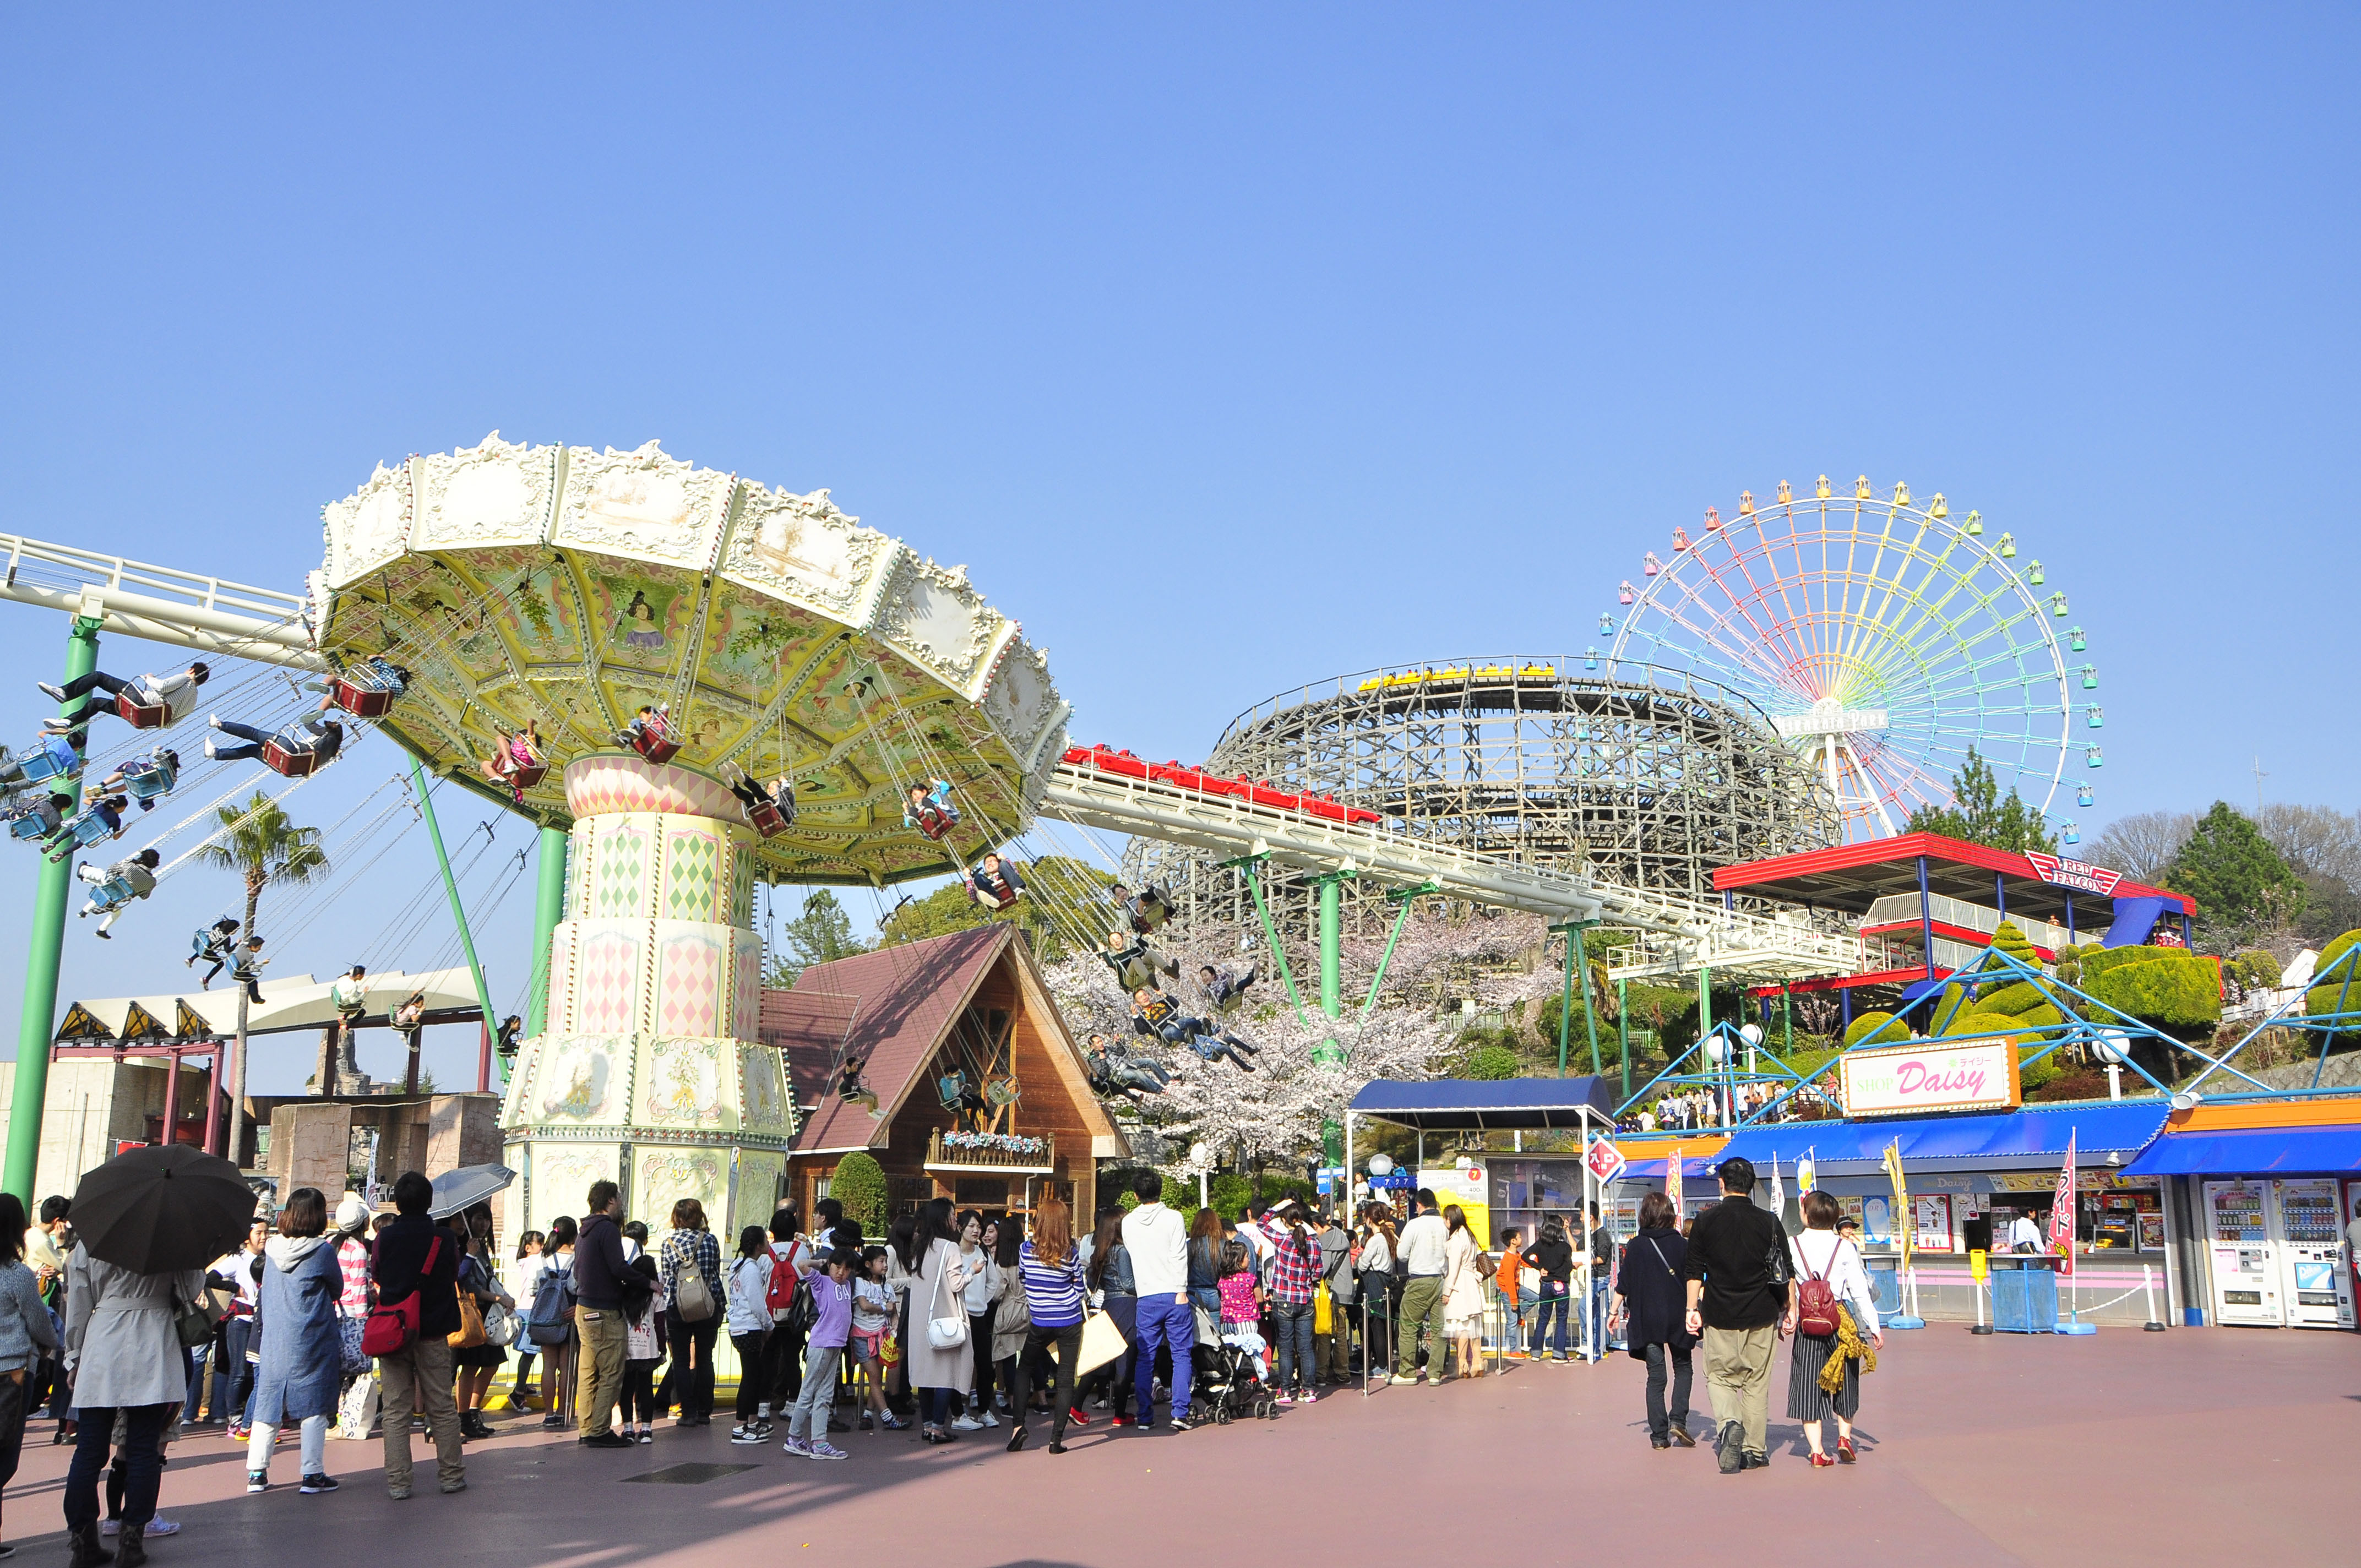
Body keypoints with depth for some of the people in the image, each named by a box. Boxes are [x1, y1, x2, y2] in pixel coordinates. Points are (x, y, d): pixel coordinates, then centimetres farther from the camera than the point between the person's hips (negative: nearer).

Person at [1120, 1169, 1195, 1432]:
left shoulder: (1128, 1222, 5)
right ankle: (1180, 1413, -3)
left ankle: (1145, 1417, 7)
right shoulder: (1173, 1217, -5)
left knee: (1145, 1358, 8)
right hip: (1174, 1295, -2)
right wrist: (1181, 1291, -9)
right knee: (1181, 1355, 4)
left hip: (1146, 1299, 2)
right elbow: (1179, 1257, -11)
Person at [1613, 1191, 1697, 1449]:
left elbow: (1623, 1284, 1)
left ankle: (1659, 1435, 4)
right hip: (1677, 1318, 0)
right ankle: (1678, 1419, 0)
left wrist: (1616, 1311, 12)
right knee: (1683, 1367, 18)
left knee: (1656, 1376, 6)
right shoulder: (1681, 1244, -3)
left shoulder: (1635, 1246, -3)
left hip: (1646, 1320, 0)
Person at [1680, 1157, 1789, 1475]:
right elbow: (1784, 1273, 4)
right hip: (1761, 1316, 1)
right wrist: (1786, 1313, 12)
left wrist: (1693, 1308, 7)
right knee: (1757, 1381, 10)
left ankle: (1729, 1424, -18)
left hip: (1719, 1316, -1)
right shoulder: (1769, 1222, 0)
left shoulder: (1706, 1221, -2)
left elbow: (1693, 1271, 0)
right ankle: (1755, 1451, 13)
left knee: (1719, 1376, 9)